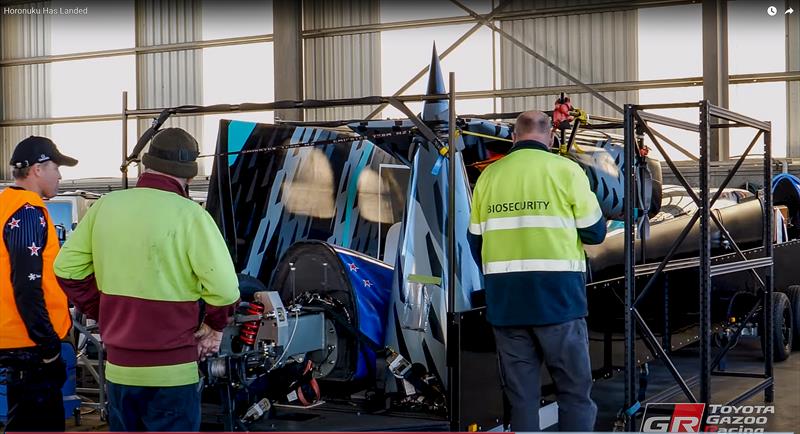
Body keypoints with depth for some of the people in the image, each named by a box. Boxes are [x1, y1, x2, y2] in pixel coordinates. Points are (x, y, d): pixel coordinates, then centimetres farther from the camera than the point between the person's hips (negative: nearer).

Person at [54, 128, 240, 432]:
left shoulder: (104, 207, 2)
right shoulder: (189, 215, -13)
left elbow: (67, 267, 7)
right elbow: (224, 288, -18)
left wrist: (102, 315, 14)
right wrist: (214, 326, 1)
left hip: (117, 367, 5)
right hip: (171, 371, -5)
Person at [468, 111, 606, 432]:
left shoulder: (488, 175, 8)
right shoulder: (565, 170, -3)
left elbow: (475, 240, 11)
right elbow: (594, 232, -2)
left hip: (505, 298, 4)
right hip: (556, 294, -4)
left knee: (520, 395, 9)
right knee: (575, 391, 4)